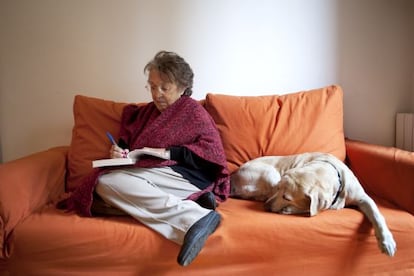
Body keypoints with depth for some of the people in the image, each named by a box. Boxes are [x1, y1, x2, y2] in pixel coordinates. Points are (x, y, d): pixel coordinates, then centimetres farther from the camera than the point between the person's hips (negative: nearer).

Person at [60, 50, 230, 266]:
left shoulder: (192, 110, 7)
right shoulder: (146, 112, 26)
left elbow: (213, 150, -5)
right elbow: (127, 143, 25)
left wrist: (169, 153, -14)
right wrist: (119, 152, 1)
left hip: (185, 176, -7)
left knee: (108, 182, -24)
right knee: (105, 182, -18)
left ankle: (194, 218, -37)